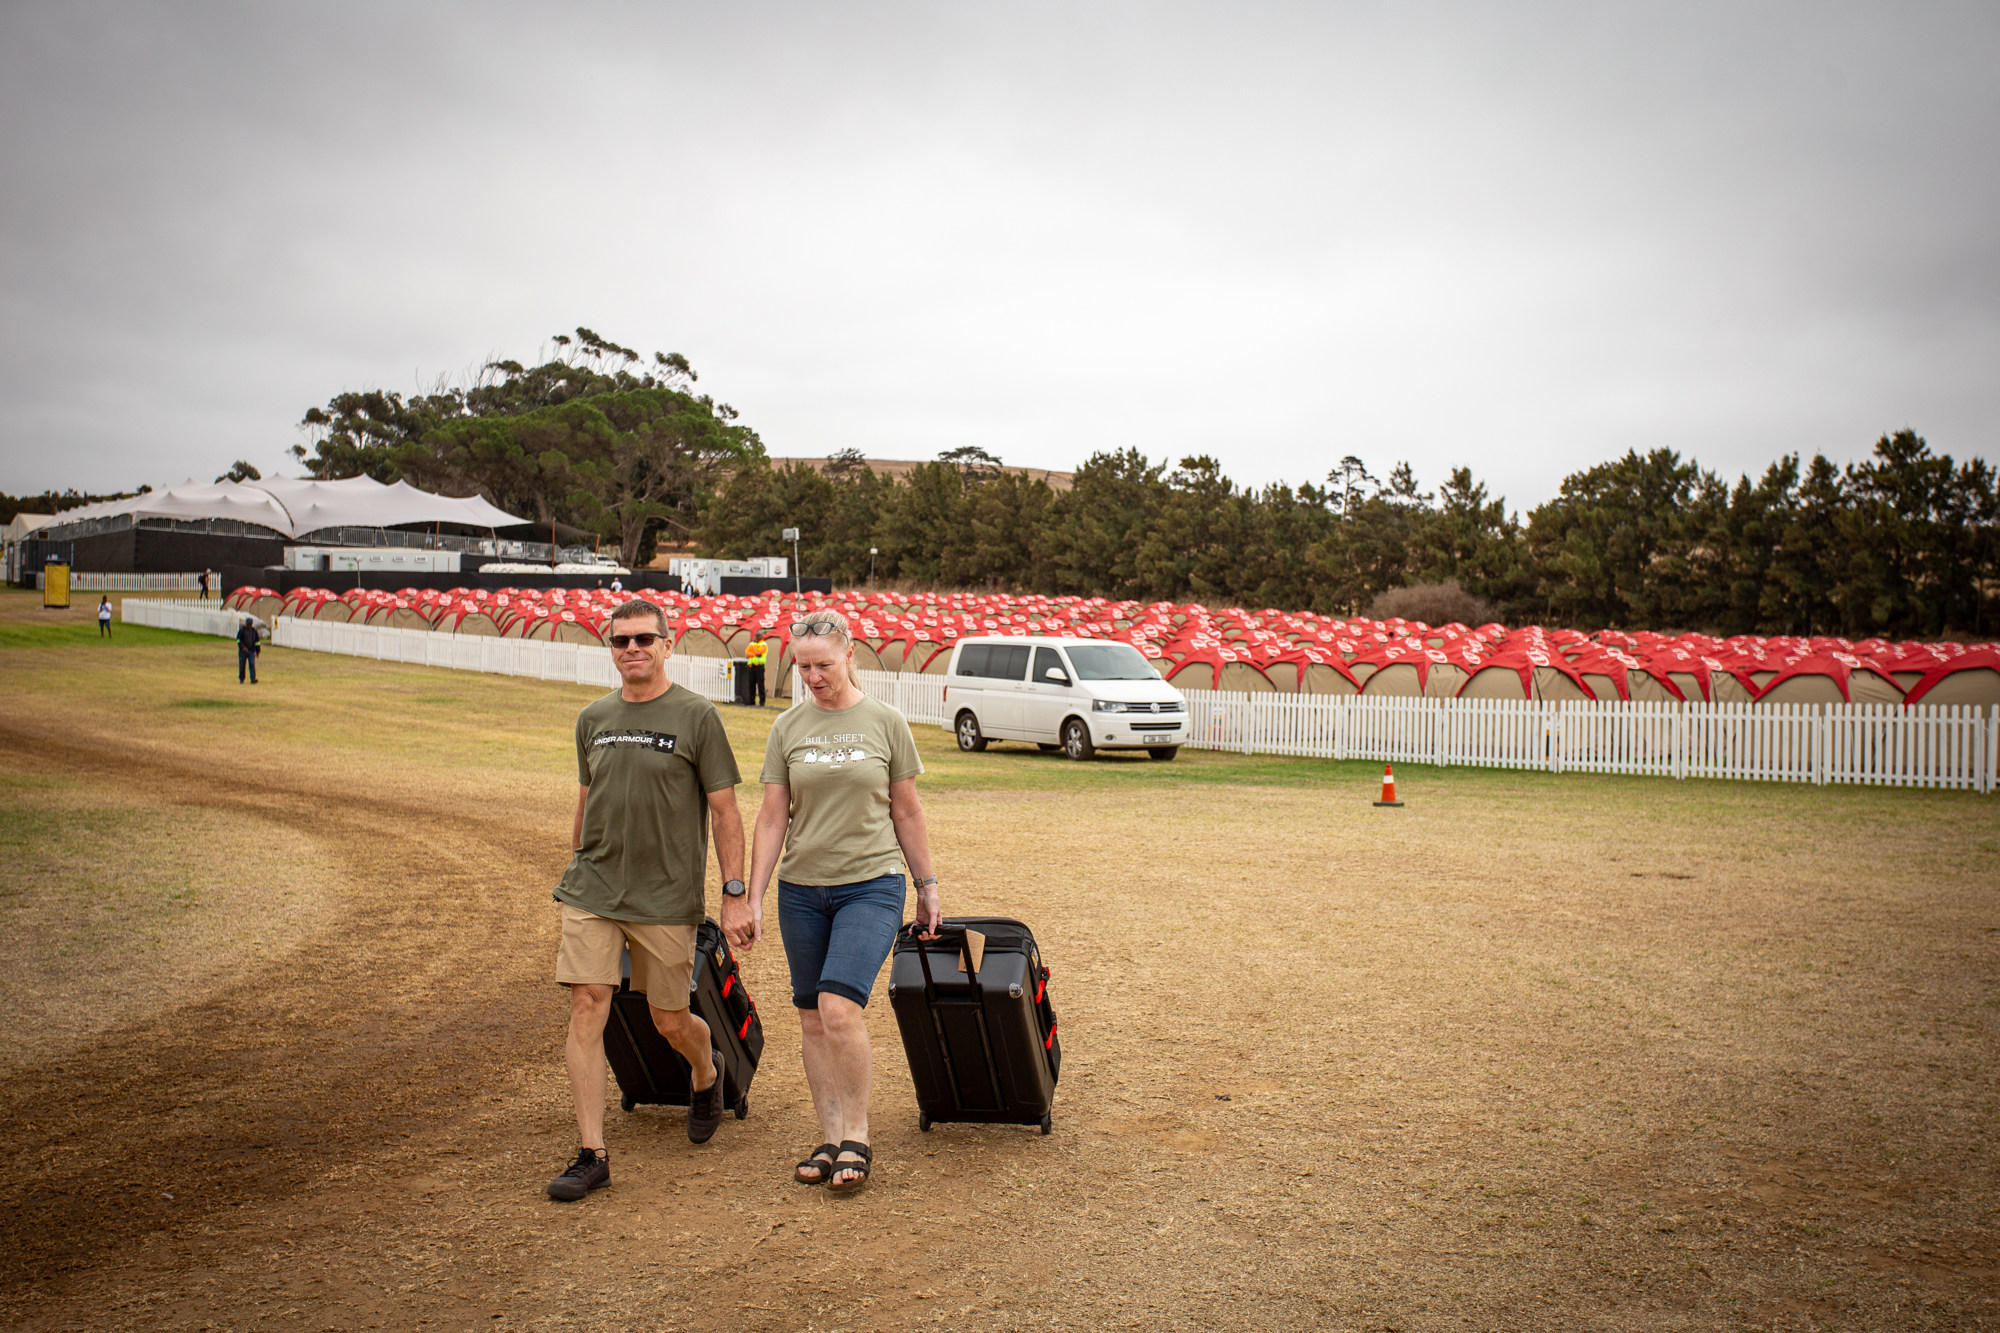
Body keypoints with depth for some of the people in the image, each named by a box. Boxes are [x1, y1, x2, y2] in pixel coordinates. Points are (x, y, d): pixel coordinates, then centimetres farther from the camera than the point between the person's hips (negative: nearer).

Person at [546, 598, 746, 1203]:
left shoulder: (697, 716, -5)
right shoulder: (593, 718, 9)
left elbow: (724, 811, -4)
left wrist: (735, 892, -8)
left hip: (666, 898, -3)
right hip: (592, 891, 3)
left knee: (671, 1023, 8)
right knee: (586, 1007, -8)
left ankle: (707, 1073, 43)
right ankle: (591, 1154, 1)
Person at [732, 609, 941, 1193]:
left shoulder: (885, 723, 0)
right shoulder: (788, 728, 4)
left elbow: (907, 812, 7)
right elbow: (772, 818, 6)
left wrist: (927, 887, 8)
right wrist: (751, 899, 2)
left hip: (871, 886, -3)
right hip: (801, 889, 3)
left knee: (838, 1005, -18)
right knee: (812, 1018, 7)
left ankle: (857, 1138, -3)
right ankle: (831, 1138, 19)